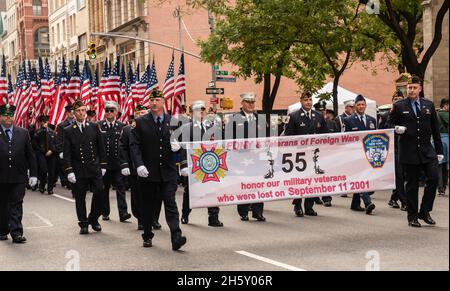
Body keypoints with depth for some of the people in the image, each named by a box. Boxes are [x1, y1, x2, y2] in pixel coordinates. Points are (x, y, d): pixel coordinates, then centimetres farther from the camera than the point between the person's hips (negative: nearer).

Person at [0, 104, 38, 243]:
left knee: (16, 205, -1)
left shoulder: (23, 133, 6)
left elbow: (30, 155, 7)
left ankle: (17, 233, -3)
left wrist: (33, 174, 2)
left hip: (18, 177, 0)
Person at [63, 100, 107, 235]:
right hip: (78, 170, -1)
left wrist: (103, 165, 4)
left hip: (95, 168, 1)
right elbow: (67, 153, -1)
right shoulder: (68, 131, 1)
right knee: (80, 197, 3)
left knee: (99, 192, -8)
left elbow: (101, 148, 9)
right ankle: (83, 223, 16)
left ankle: (93, 219, 13)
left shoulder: (94, 127, 6)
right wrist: (69, 171, -8)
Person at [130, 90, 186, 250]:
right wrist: (139, 164, -17)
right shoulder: (140, 123, 1)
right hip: (148, 171, 0)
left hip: (168, 171, 0)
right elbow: (134, 145, -5)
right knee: (148, 205, 10)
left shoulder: (173, 121, 5)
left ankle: (176, 237, -13)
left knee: (170, 203, -7)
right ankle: (147, 236, 24)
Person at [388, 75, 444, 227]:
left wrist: (439, 150, 9)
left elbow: (435, 129, 11)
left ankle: (424, 211, 7)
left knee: (434, 178, -9)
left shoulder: (429, 105, 9)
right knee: (411, 185, 2)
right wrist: (397, 129, -17)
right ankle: (412, 217, 13)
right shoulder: (399, 106, 1)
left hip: (427, 151, 2)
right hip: (409, 152, -2)